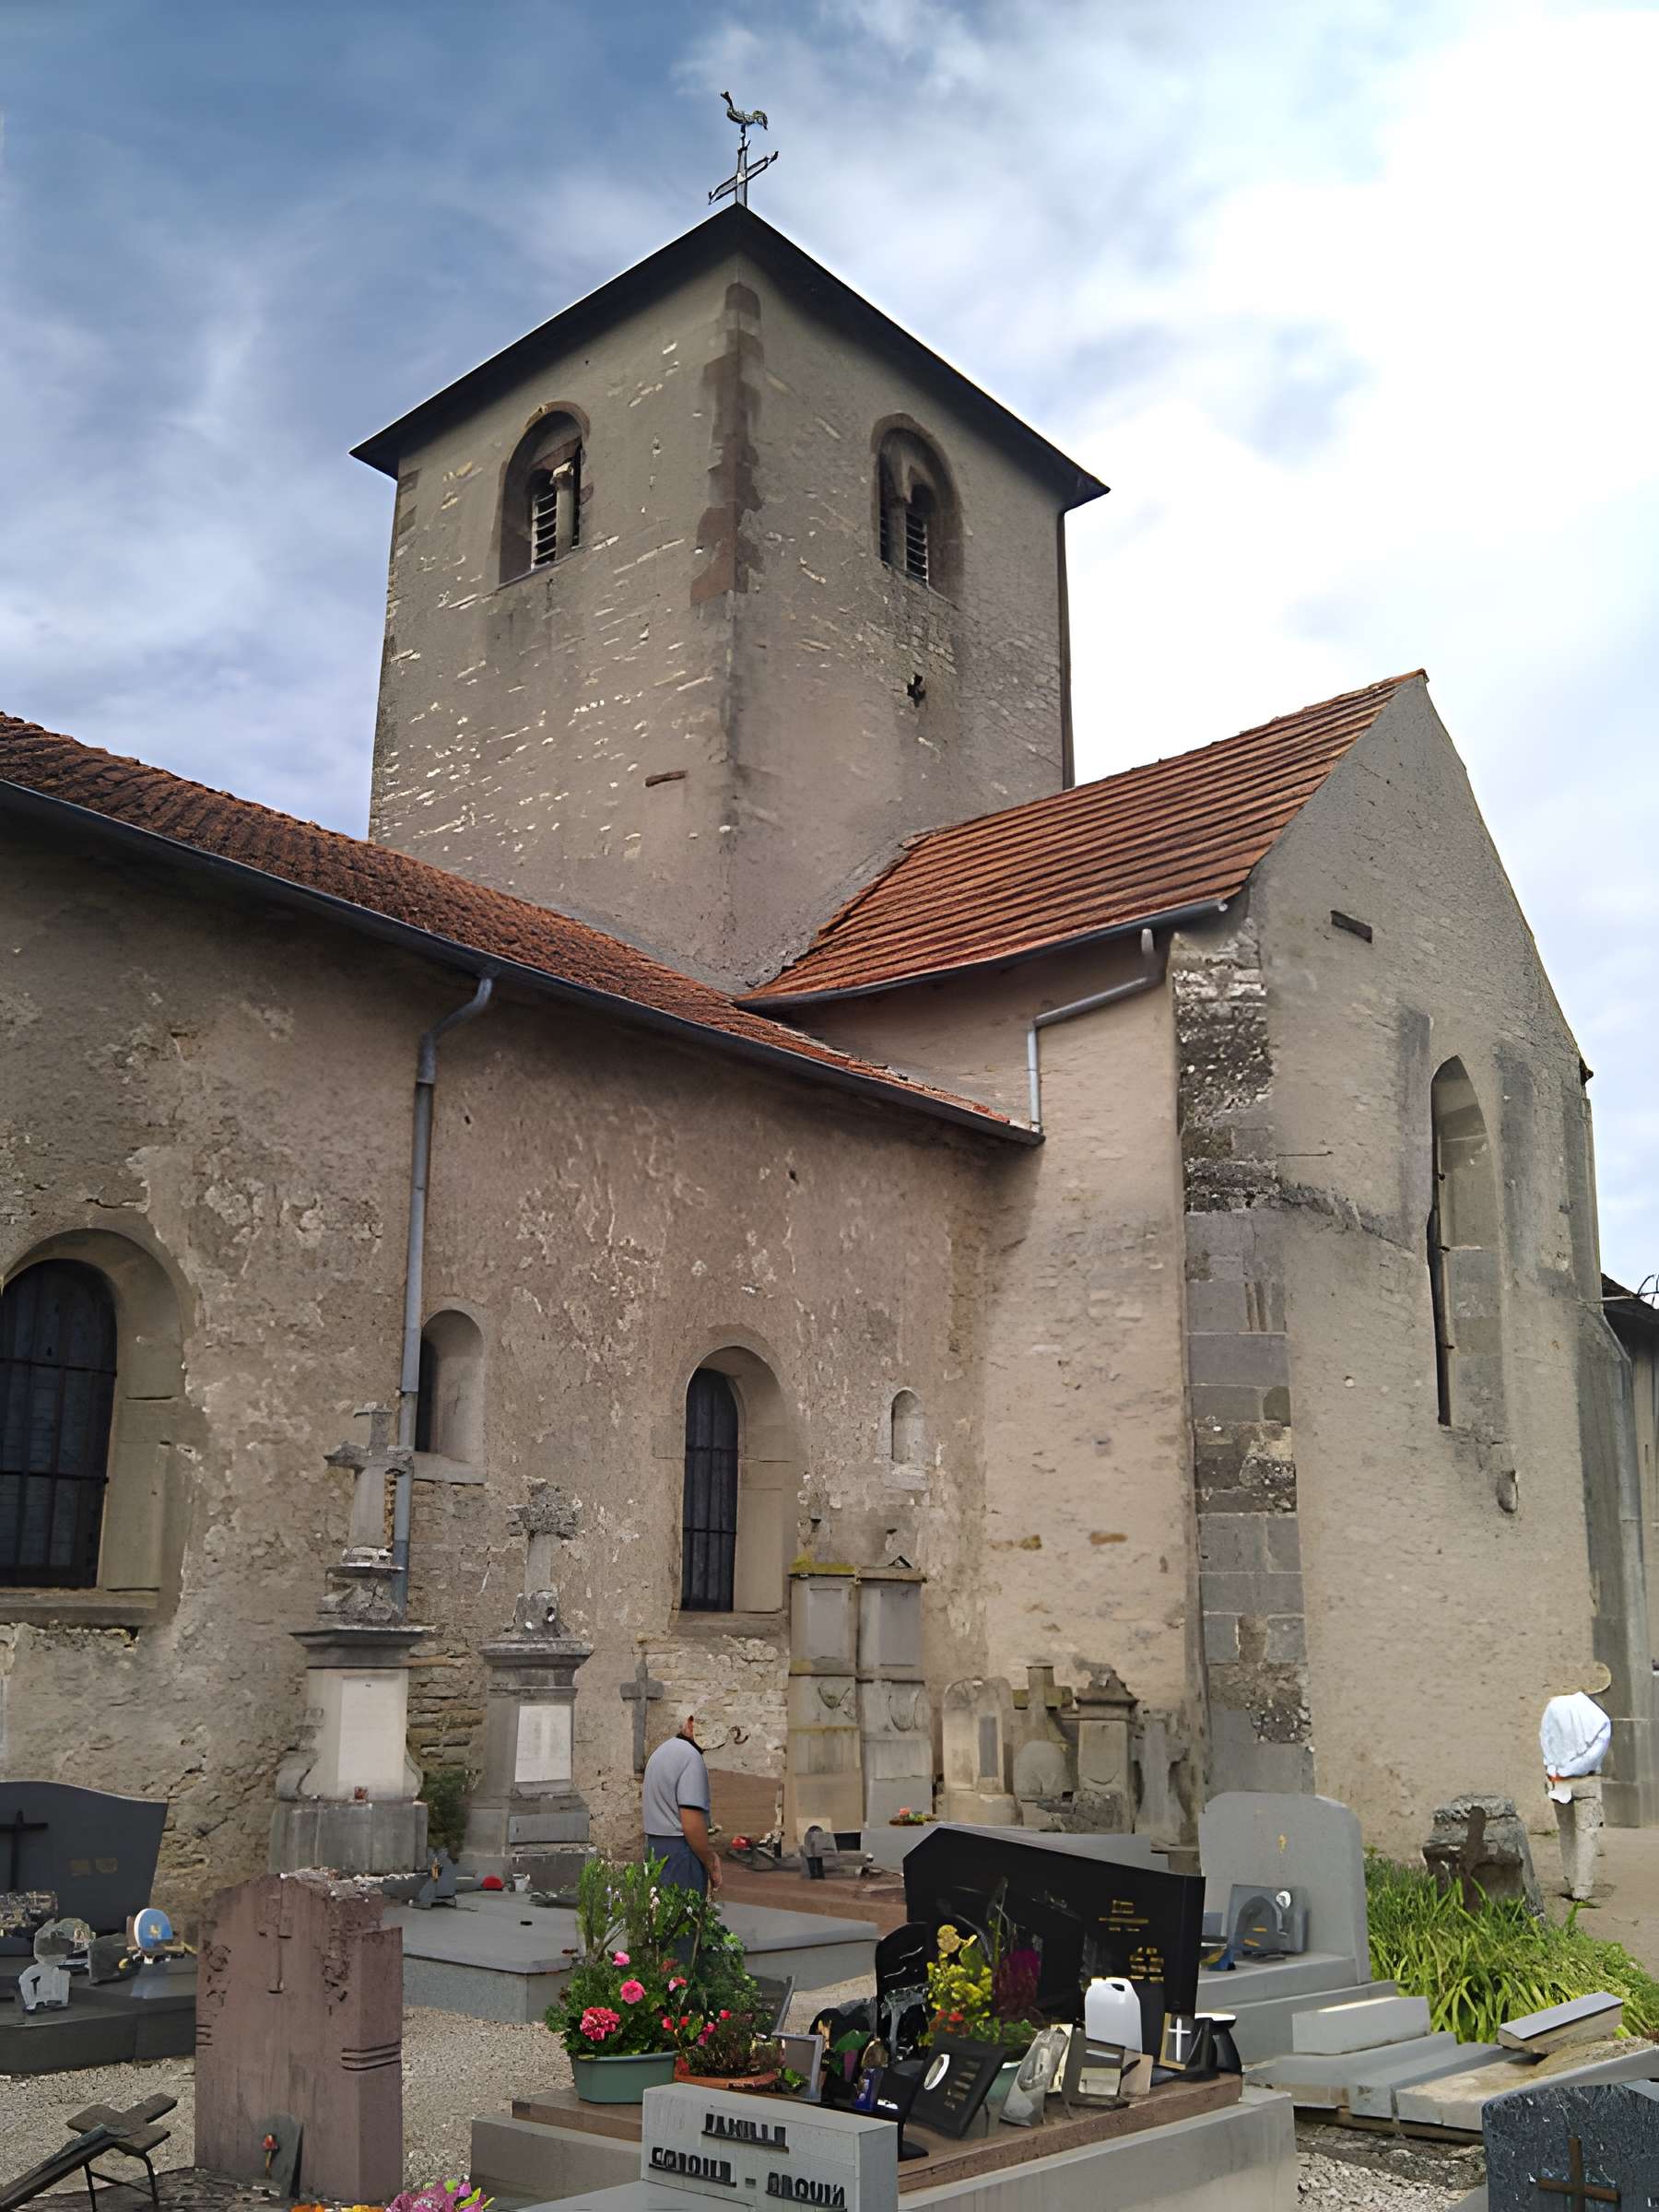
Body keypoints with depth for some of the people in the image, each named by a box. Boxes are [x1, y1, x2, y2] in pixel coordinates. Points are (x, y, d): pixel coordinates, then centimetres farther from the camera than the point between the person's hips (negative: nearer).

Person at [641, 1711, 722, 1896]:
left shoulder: (660, 1751, 16)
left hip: (653, 1845, 10)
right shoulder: (691, 1757, -16)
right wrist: (711, 1865, -10)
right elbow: (691, 1824, -21)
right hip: (679, 1853, -10)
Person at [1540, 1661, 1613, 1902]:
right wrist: (1567, 1772, -8)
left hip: (1556, 1780, 4)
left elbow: (1544, 1738, -3)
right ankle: (1582, 1891, -4)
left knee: (1567, 1832, 18)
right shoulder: (1601, 1720, -14)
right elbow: (1593, 1756, -17)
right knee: (1587, 1834, 2)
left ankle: (1571, 1884, 23)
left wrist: (1555, 1771, -1)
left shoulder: (1555, 1705, -5)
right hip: (1586, 1782, -4)